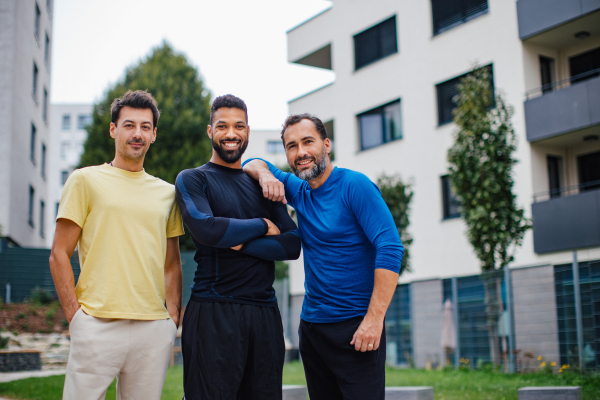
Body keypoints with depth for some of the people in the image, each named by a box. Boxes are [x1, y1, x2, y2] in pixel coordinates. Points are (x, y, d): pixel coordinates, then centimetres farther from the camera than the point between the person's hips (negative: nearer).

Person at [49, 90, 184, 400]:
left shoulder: (167, 192, 16)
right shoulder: (86, 180, 5)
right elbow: (59, 255, 2)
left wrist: (173, 318, 8)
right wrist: (75, 316, -6)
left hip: (154, 329, 3)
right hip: (97, 325, -3)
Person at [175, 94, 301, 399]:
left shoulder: (262, 186, 17)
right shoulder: (192, 179, 4)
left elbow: (292, 245, 5)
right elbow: (206, 229, -16)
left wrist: (241, 244, -10)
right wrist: (262, 226, -3)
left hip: (265, 313, 5)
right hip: (213, 313, -4)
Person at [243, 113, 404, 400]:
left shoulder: (354, 185, -9)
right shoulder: (298, 191, 11)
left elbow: (390, 248, -17)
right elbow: (253, 164, 23)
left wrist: (374, 318, -23)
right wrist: (265, 174, -3)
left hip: (356, 328, -6)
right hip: (311, 325, 7)